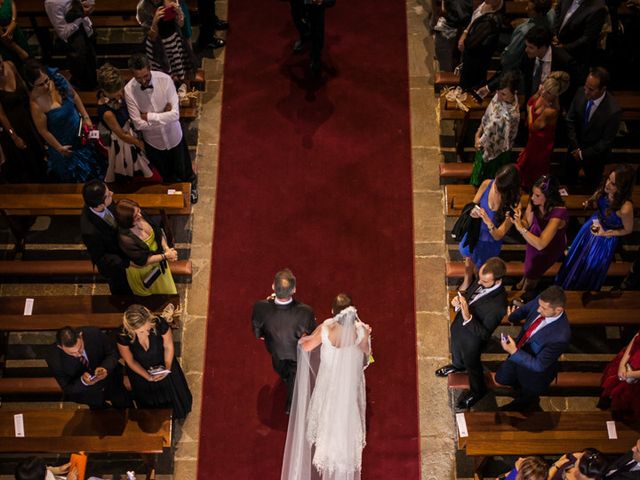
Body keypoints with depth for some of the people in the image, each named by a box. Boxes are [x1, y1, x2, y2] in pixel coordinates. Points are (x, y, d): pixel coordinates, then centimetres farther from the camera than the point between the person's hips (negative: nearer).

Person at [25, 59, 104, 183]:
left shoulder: (56, 79, -21)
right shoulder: (36, 103, -33)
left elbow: (74, 96, -3)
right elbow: (43, 130, -21)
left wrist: (86, 117, -4)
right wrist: (59, 148, -13)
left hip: (79, 129, 5)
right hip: (64, 140, -5)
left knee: (90, 158, 30)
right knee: (75, 174, 19)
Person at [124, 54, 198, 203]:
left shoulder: (165, 79, -26)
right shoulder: (129, 90, -24)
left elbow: (175, 114, -28)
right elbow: (138, 124, -22)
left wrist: (150, 116, -26)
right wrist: (163, 116, -23)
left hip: (173, 136, 0)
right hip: (153, 141, 0)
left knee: (184, 172, 23)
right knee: (166, 175, 25)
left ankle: (192, 185, 57)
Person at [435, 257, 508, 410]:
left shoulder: (498, 305, -41)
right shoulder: (482, 281, -20)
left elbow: (485, 334, -31)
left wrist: (468, 318, -45)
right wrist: (458, 302, -22)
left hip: (472, 339, -6)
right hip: (458, 328, 6)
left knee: (472, 365, 24)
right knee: (456, 350, 36)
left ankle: (477, 391, 54)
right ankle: (457, 365, 70)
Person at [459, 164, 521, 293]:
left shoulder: (513, 206, -34)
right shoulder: (486, 184, -25)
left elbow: (498, 235, -27)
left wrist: (488, 222, -47)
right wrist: (473, 212, -30)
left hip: (490, 242, -3)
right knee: (469, 259, 31)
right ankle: (467, 280, 64)